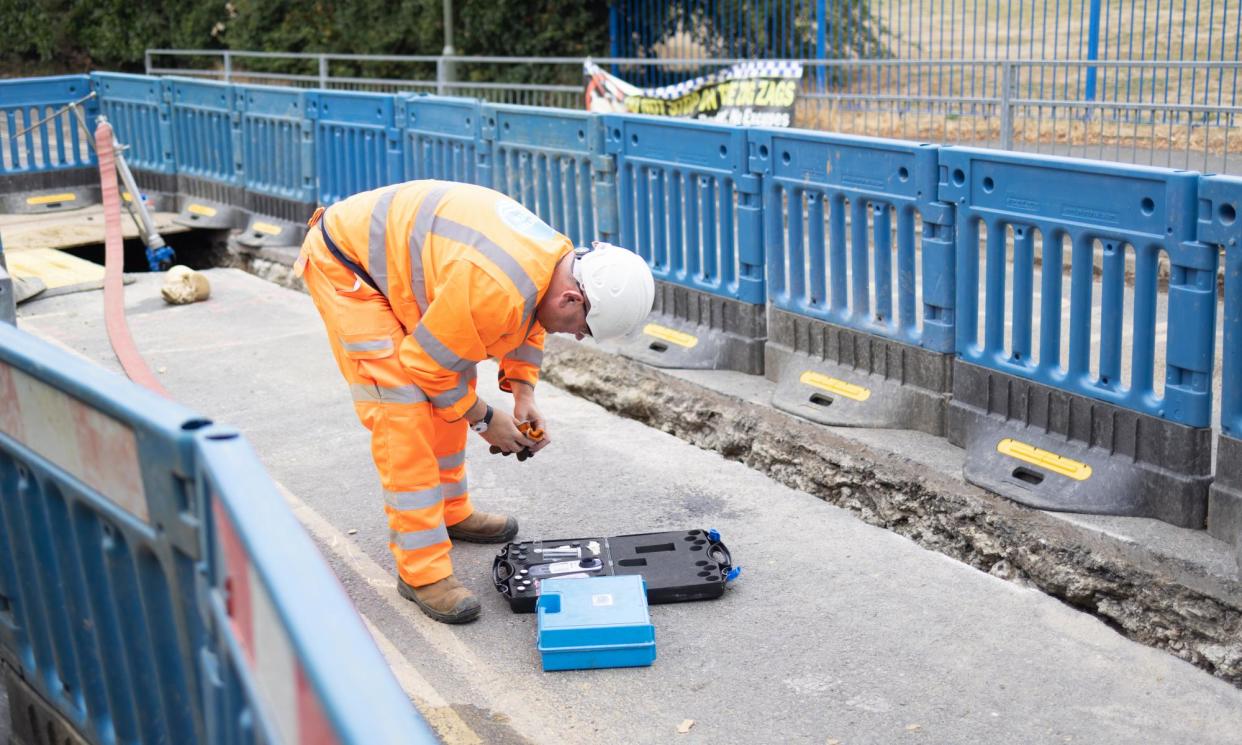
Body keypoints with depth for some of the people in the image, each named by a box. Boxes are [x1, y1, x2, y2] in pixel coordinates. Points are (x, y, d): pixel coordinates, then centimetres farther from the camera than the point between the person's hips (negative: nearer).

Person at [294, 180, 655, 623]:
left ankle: (451, 511, 35)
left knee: (448, 397, 16)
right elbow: (429, 362, -23)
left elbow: (525, 325, 14)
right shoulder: (494, 289, -36)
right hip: (344, 266, -9)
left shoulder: (557, 256, -8)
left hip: (396, 247, 9)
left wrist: (524, 395, 4)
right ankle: (421, 570, -9)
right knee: (403, 415, -14)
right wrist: (483, 419, -10)